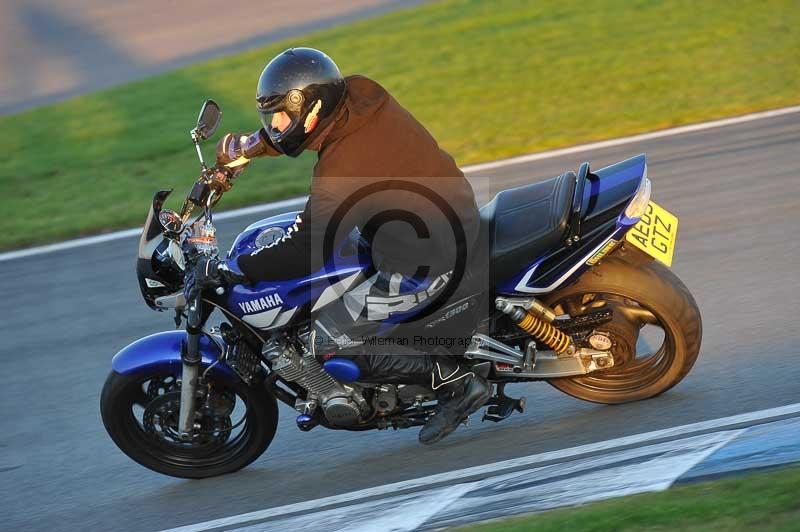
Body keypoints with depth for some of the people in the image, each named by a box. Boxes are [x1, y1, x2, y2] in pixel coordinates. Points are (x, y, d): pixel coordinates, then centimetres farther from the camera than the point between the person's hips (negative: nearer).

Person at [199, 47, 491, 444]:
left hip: (426, 257, -10)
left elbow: (303, 254, -24)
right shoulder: (359, 94, -5)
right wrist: (248, 146, 14)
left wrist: (233, 270, -14)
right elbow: (304, 125, 18)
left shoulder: (340, 172, -28)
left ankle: (456, 381, -5)